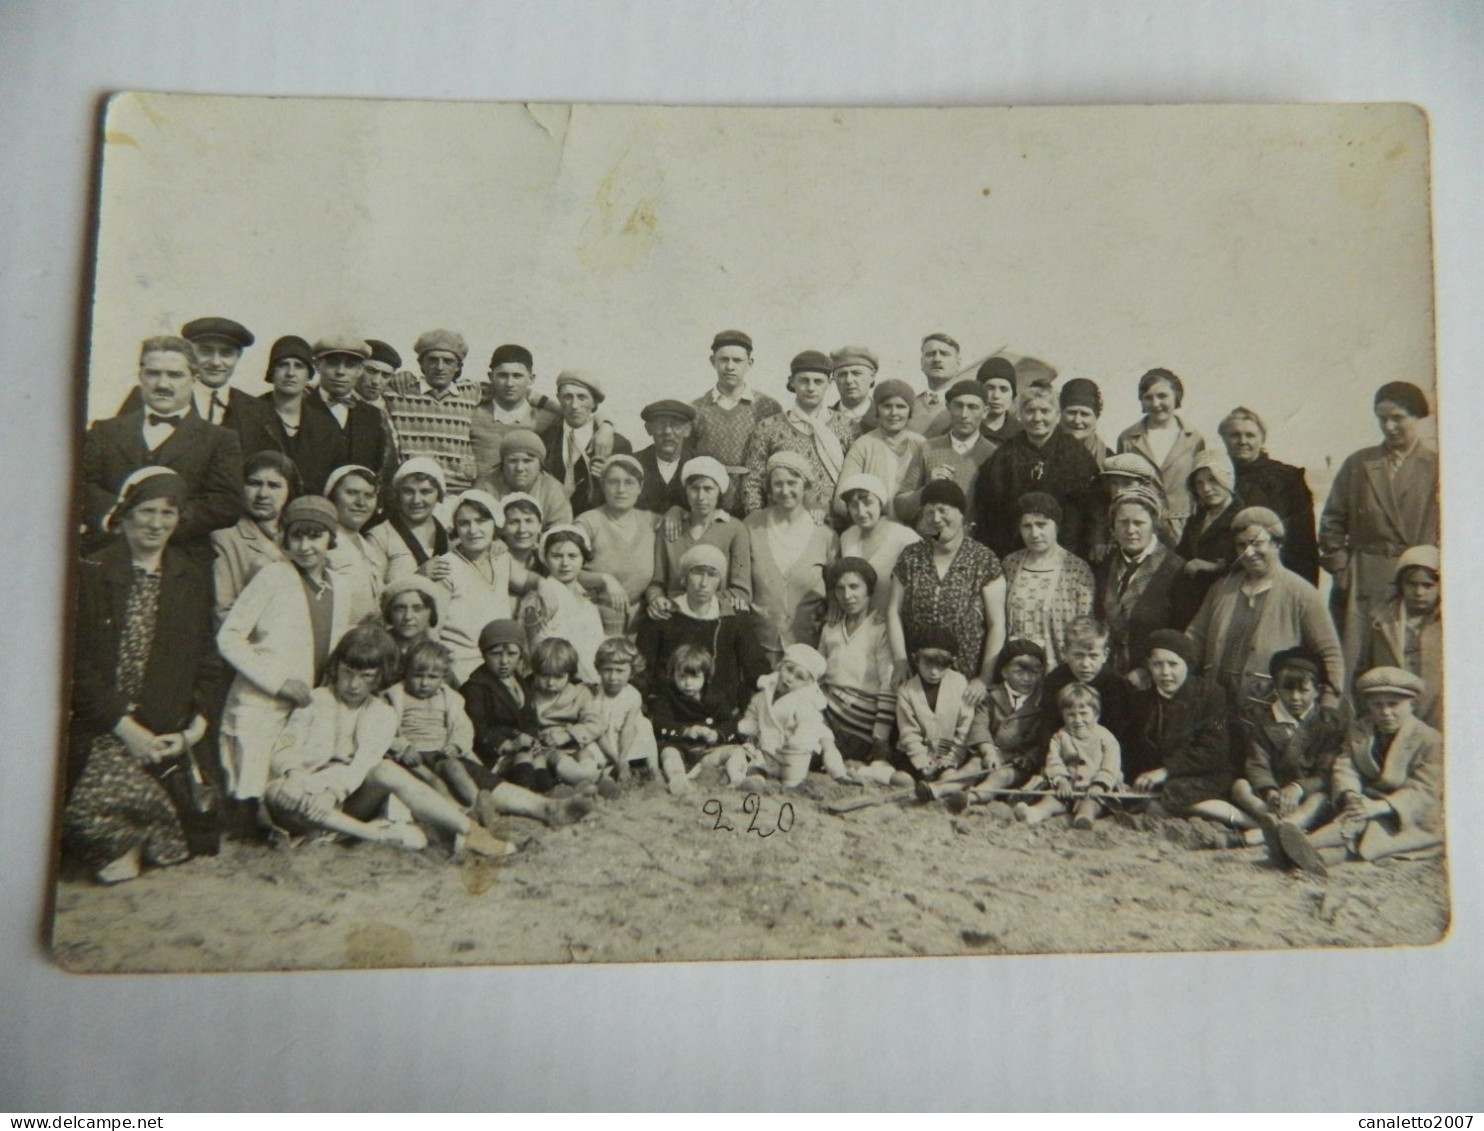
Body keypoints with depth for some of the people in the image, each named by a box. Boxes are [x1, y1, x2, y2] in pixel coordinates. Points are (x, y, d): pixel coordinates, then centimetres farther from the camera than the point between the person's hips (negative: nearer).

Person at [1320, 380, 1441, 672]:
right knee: (1354, 662, -2)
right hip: (1361, 583, 1)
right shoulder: (1358, 464, 11)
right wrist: (1339, 567, 2)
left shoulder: (1437, 467, 5)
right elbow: (1332, 521, 11)